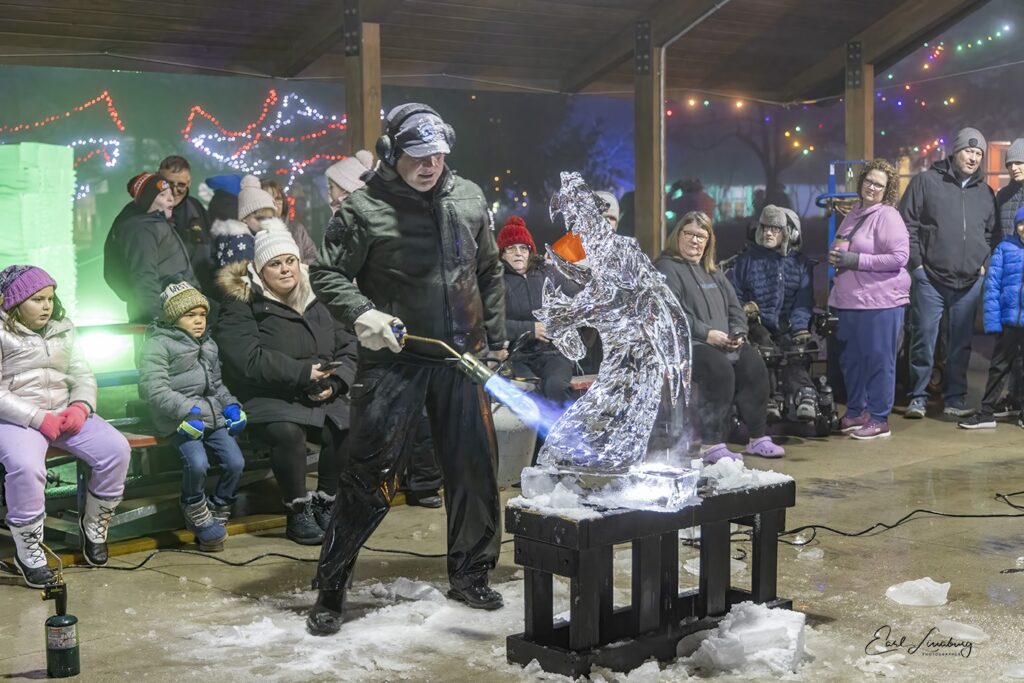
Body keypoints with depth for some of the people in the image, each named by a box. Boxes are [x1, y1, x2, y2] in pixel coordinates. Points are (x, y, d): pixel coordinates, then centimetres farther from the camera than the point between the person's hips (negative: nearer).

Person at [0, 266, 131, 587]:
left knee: (116, 450, -17)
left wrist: (81, 407, -11)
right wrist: (39, 419, -20)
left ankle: (93, 524, 7)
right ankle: (28, 548, -14)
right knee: (26, 467, -36)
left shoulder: (63, 330, 13)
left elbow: (83, 376, 11)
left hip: (65, 412, 5)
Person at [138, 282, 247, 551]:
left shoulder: (209, 345, 22)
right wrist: (187, 410, -24)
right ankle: (197, 515, 0)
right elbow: (155, 389, -15)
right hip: (180, 419, -7)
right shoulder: (158, 345, -3)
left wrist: (231, 405, 12)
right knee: (197, 463, -29)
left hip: (212, 415, 7)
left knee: (236, 462, -12)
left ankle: (216, 514, 11)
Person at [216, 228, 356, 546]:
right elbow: (249, 359, -15)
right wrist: (303, 373, -19)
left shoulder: (316, 301, 16)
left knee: (349, 430, -24)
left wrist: (334, 381, -9)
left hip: (320, 398, 5)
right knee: (288, 432, -35)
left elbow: (347, 347, 11)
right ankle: (298, 512, -15)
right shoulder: (241, 303, -1)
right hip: (268, 398, -5)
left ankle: (325, 503, -2)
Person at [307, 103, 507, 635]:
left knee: (474, 467, 10)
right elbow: (328, 275, -4)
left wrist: (496, 339, 16)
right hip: (395, 357, -5)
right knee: (369, 475, -5)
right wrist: (361, 313, -22)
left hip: (461, 357, 5)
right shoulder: (364, 210, -9)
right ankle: (330, 588, 7)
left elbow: (490, 273, 16)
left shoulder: (469, 199, 6)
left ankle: (469, 574, 27)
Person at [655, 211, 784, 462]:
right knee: (720, 370, -32)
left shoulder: (713, 272, 25)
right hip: (687, 344, -7)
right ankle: (711, 445, -29)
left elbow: (734, 307, 24)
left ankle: (758, 438, -7)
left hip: (725, 343, 7)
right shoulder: (666, 269, 0)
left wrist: (738, 333, 1)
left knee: (754, 367, -16)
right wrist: (706, 333, -19)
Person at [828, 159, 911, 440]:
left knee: (878, 359, -1)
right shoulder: (854, 214, 14)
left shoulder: (887, 216, -9)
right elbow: (840, 248, 29)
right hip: (849, 300, 8)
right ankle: (855, 412, 27)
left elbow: (899, 257, -18)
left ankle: (879, 419, 7)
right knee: (850, 358, 14)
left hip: (881, 300, -8)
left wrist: (855, 260, -18)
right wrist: (836, 256, 4)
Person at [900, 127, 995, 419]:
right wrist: (917, 262, -6)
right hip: (929, 277, -4)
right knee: (923, 340, -1)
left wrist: (984, 263, 7)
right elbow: (907, 223, -2)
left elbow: (992, 233, 21)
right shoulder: (926, 182, 0)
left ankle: (955, 399, 18)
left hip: (970, 282, 4)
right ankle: (918, 397, 9)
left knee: (962, 343, 9)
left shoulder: (985, 193, 13)